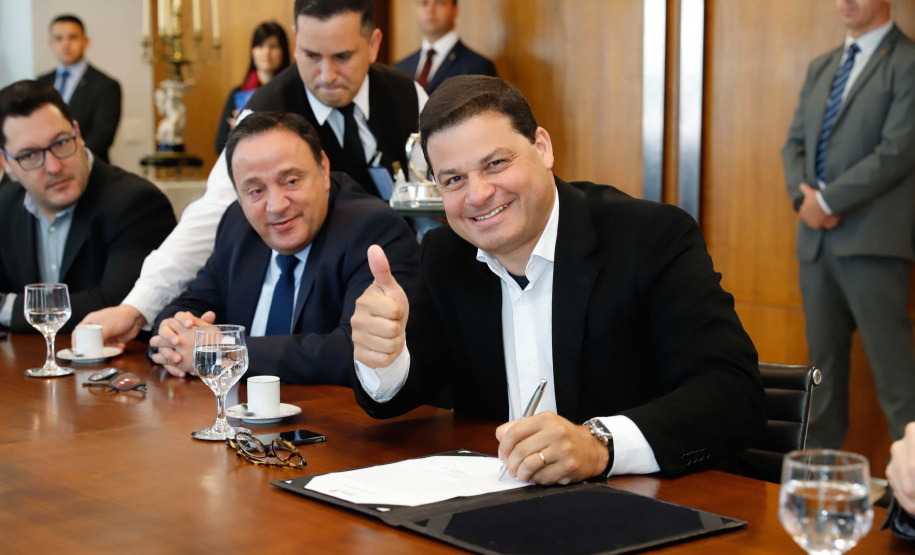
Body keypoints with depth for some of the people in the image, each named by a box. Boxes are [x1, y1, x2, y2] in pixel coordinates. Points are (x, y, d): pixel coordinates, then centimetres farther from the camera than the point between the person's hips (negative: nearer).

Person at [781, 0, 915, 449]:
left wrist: (827, 200, -10)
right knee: (824, 360, 11)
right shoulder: (820, 68, 19)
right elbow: (795, 142, 17)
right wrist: (803, 195, -3)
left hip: (871, 241, -7)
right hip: (817, 239, 7)